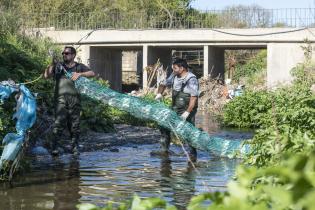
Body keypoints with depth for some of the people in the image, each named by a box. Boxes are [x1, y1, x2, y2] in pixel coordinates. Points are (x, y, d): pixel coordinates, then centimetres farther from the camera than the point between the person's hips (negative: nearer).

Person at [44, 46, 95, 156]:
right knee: (59, 121, -14)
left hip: (74, 98, 1)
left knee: (74, 123, 2)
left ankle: (75, 146, 13)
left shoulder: (79, 67, 17)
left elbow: (92, 73, 5)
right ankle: (54, 147, -15)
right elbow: (46, 75, 12)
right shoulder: (58, 66, 19)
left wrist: (80, 74, -11)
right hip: (61, 97, -1)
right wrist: (51, 64, -2)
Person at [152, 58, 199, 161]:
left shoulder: (191, 79, -19)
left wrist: (187, 112, -30)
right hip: (175, 109, 8)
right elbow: (164, 84, 20)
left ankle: (193, 154, 4)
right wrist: (159, 93, 0)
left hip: (187, 109, -8)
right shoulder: (174, 76, 4)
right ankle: (164, 149, 15)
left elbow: (194, 97, -25)